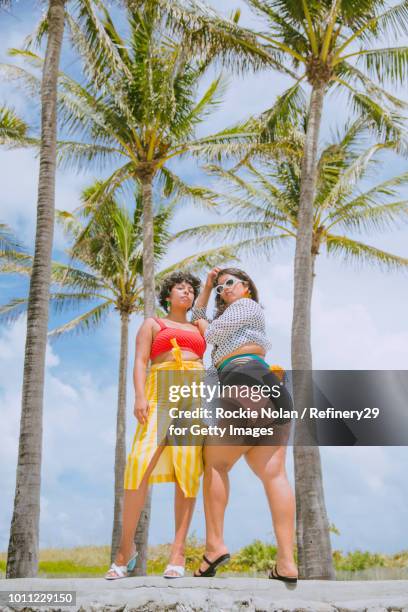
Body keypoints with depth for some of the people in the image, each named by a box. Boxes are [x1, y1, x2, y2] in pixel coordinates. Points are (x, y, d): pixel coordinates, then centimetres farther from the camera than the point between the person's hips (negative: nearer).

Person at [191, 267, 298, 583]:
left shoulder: (245, 305, 11)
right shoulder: (232, 313, 36)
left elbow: (211, 334, 4)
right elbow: (198, 318, 39)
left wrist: (203, 325, 25)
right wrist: (208, 285, 33)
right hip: (271, 390, 8)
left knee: (215, 464, -1)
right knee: (274, 474, -6)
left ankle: (215, 544, -10)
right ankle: (286, 562, -14)